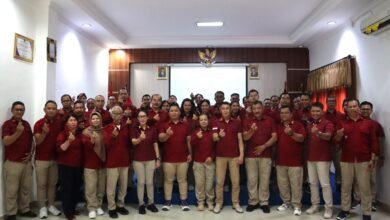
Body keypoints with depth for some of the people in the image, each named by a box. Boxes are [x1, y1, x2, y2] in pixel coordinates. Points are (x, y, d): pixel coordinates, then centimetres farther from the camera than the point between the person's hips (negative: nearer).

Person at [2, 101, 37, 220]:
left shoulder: (26, 124, 11)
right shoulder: (7, 124, -6)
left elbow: (32, 140, 16)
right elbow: (6, 142, -18)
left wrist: (31, 153, 2)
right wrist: (18, 132, -32)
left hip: (27, 161, 6)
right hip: (12, 162, -5)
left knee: (26, 188, 12)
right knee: (12, 190, 1)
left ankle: (24, 209, 24)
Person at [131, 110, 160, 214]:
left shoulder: (153, 129, 1)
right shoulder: (134, 129, -3)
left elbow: (155, 144, 5)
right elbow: (133, 142, -18)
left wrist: (158, 158, 1)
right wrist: (140, 138, -40)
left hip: (150, 159, 1)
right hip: (138, 159, -1)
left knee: (149, 182, 9)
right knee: (140, 182, 6)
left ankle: (151, 203, 23)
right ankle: (141, 204, 19)